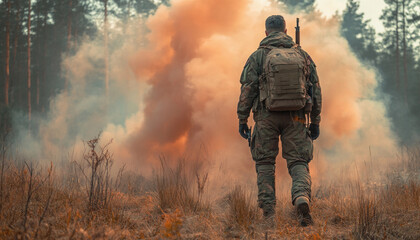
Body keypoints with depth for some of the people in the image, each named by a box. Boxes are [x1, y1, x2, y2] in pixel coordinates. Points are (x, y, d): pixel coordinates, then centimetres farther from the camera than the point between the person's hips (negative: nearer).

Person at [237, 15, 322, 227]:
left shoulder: (258, 56, 1)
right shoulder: (302, 55, 9)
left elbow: (247, 89, -4)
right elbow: (315, 89, 9)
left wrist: (242, 119, 3)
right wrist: (315, 121, 15)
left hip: (267, 117, -1)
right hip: (295, 117, 1)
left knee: (265, 163, 10)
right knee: (298, 163, 5)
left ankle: (268, 212, 5)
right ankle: (302, 197, -23)